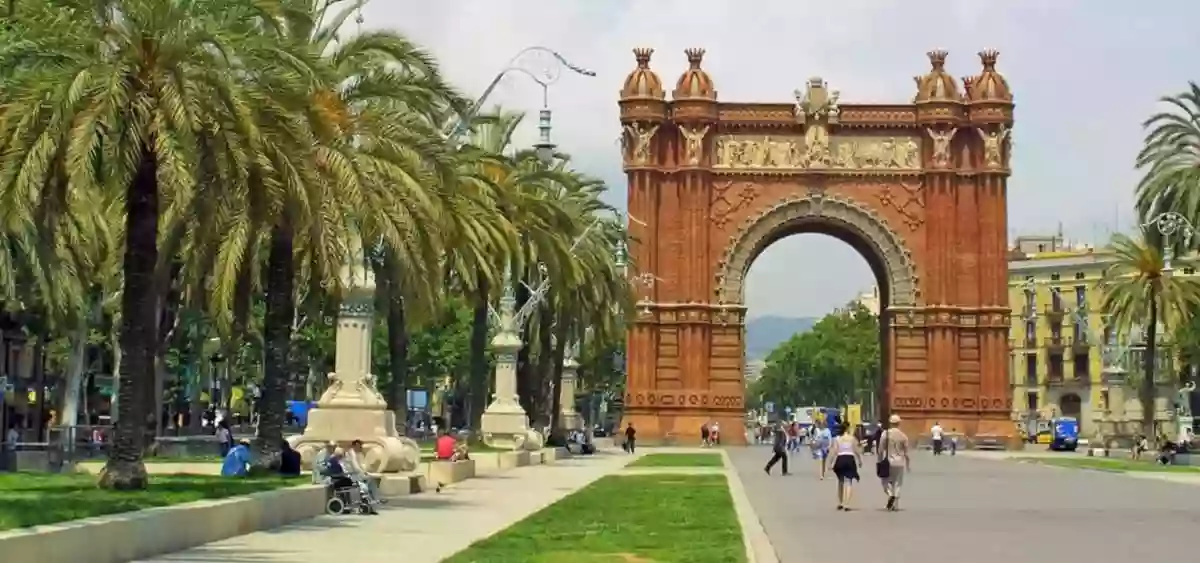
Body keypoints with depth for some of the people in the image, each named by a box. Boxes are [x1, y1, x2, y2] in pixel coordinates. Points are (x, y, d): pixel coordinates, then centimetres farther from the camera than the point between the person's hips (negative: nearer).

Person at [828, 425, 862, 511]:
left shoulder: (837, 439, 4)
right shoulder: (852, 438, 3)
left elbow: (834, 452, -3)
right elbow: (857, 451, 1)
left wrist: (830, 463, -1)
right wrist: (860, 461, 13)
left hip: (840, 460, 1)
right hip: (850, 459, -1)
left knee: (841, 481, 19)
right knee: (849, 482, -1)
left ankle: (840, 503, 24)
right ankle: (846, 504, -13)